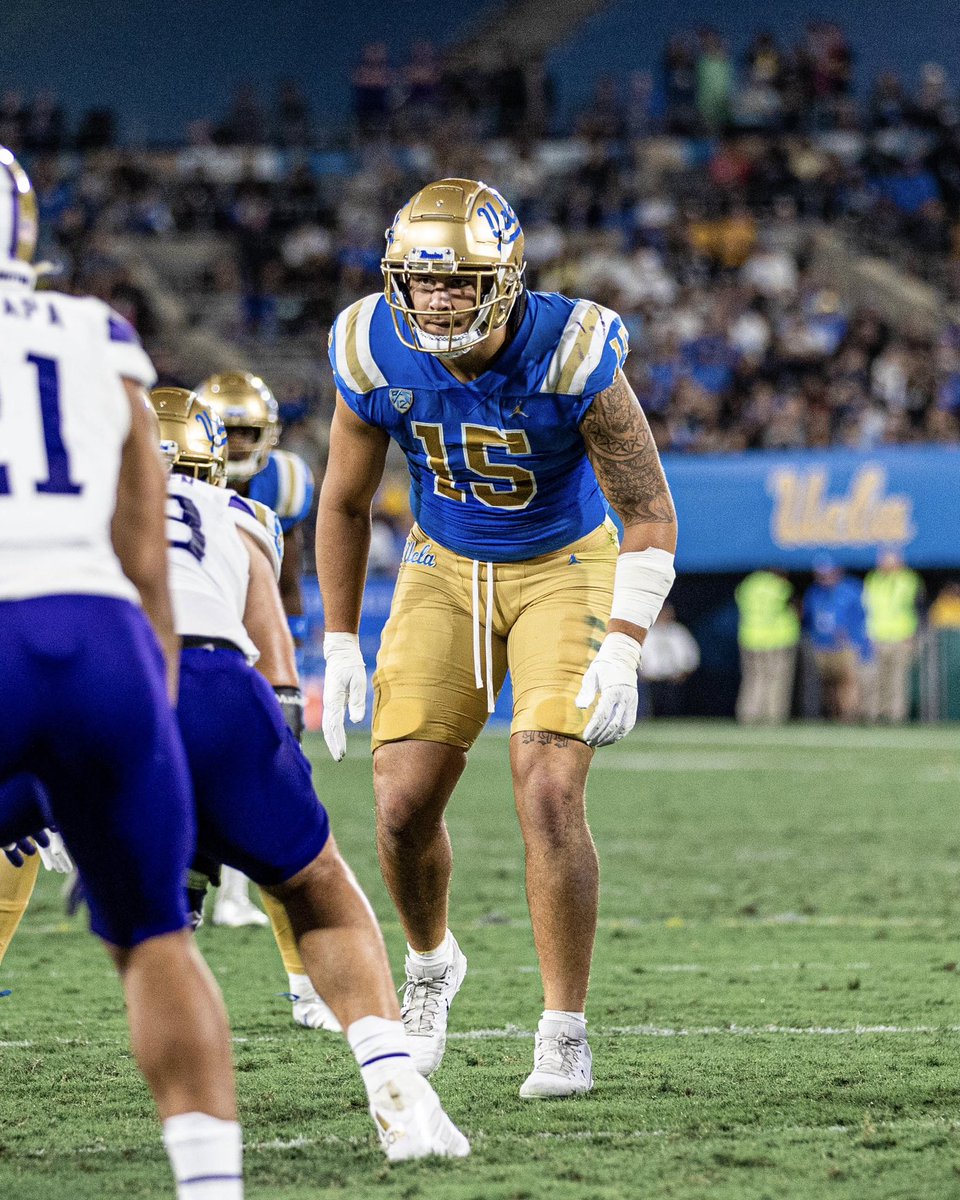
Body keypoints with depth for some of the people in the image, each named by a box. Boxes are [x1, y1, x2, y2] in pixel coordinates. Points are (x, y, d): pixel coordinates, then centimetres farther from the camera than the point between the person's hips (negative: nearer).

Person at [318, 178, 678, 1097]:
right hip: (444, 569, 3)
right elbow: (344, 503, 2)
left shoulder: (571, 357, -27)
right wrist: (339, 644, 2)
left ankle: (565, 1033, -5)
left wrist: (622, 651, -28)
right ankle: (430, 964, 28)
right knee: (403, 807, -4)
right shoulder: (377, 359, -17)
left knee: (549, 795, -18)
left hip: (561, 566, -3)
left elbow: (651, 517, -18)